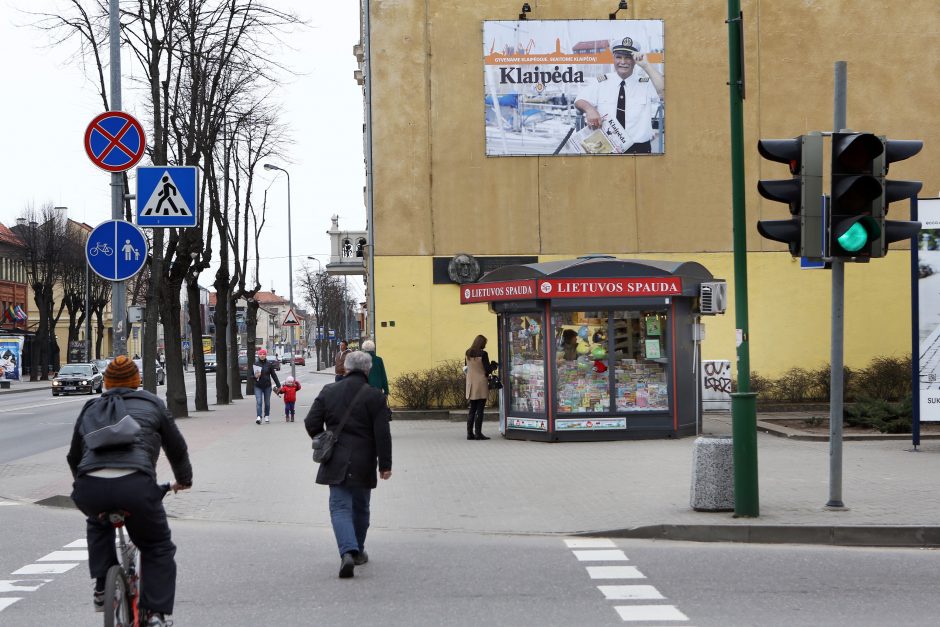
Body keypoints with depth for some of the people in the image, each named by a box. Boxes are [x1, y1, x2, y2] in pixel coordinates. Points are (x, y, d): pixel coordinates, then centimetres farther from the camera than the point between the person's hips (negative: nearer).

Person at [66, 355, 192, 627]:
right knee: (158, 547, 17)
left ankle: (102, 589, 28)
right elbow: (176, 447, 27)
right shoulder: (151, 404, 21)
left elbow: (74, 457, 37)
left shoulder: (90, 409, 28)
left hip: (88, 489, 3)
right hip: (135, 485, -3)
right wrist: (184, 479, 45)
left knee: (98, 523, 37)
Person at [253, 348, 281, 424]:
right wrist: (255, 376, -16)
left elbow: (274, 375, 2)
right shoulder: (255, 364, 1)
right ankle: (259, 417, -21)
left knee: (267, 402, 10)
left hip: (267, 386, 1)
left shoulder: (269, 364, 0)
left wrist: (278, 385, 0)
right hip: (258, 386, -1)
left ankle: (267, 416, 27)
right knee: (258, 402, -13)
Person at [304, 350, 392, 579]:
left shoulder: (328, 392, 1)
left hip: (336, 463, 1)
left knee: (340, 507, -1)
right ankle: (358, 551, 27)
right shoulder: (375, 396, -6)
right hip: (363, 463, 0)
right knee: (360, 507, 16)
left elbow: (311, 423, 2)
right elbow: (382, 434, -9)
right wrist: (385, 465, -4)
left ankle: (347, 552, -22)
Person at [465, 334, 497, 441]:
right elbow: (488, 370, -11)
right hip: (481, 384, -6)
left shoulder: (468, 353, 6)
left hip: (471, 384, 6)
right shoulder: (482, 354, -12)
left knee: (472, 410, 12)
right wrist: (493, 365, 7)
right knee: (479, 410, -2)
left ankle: (470, 433, 10)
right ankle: (478, 433, -3)